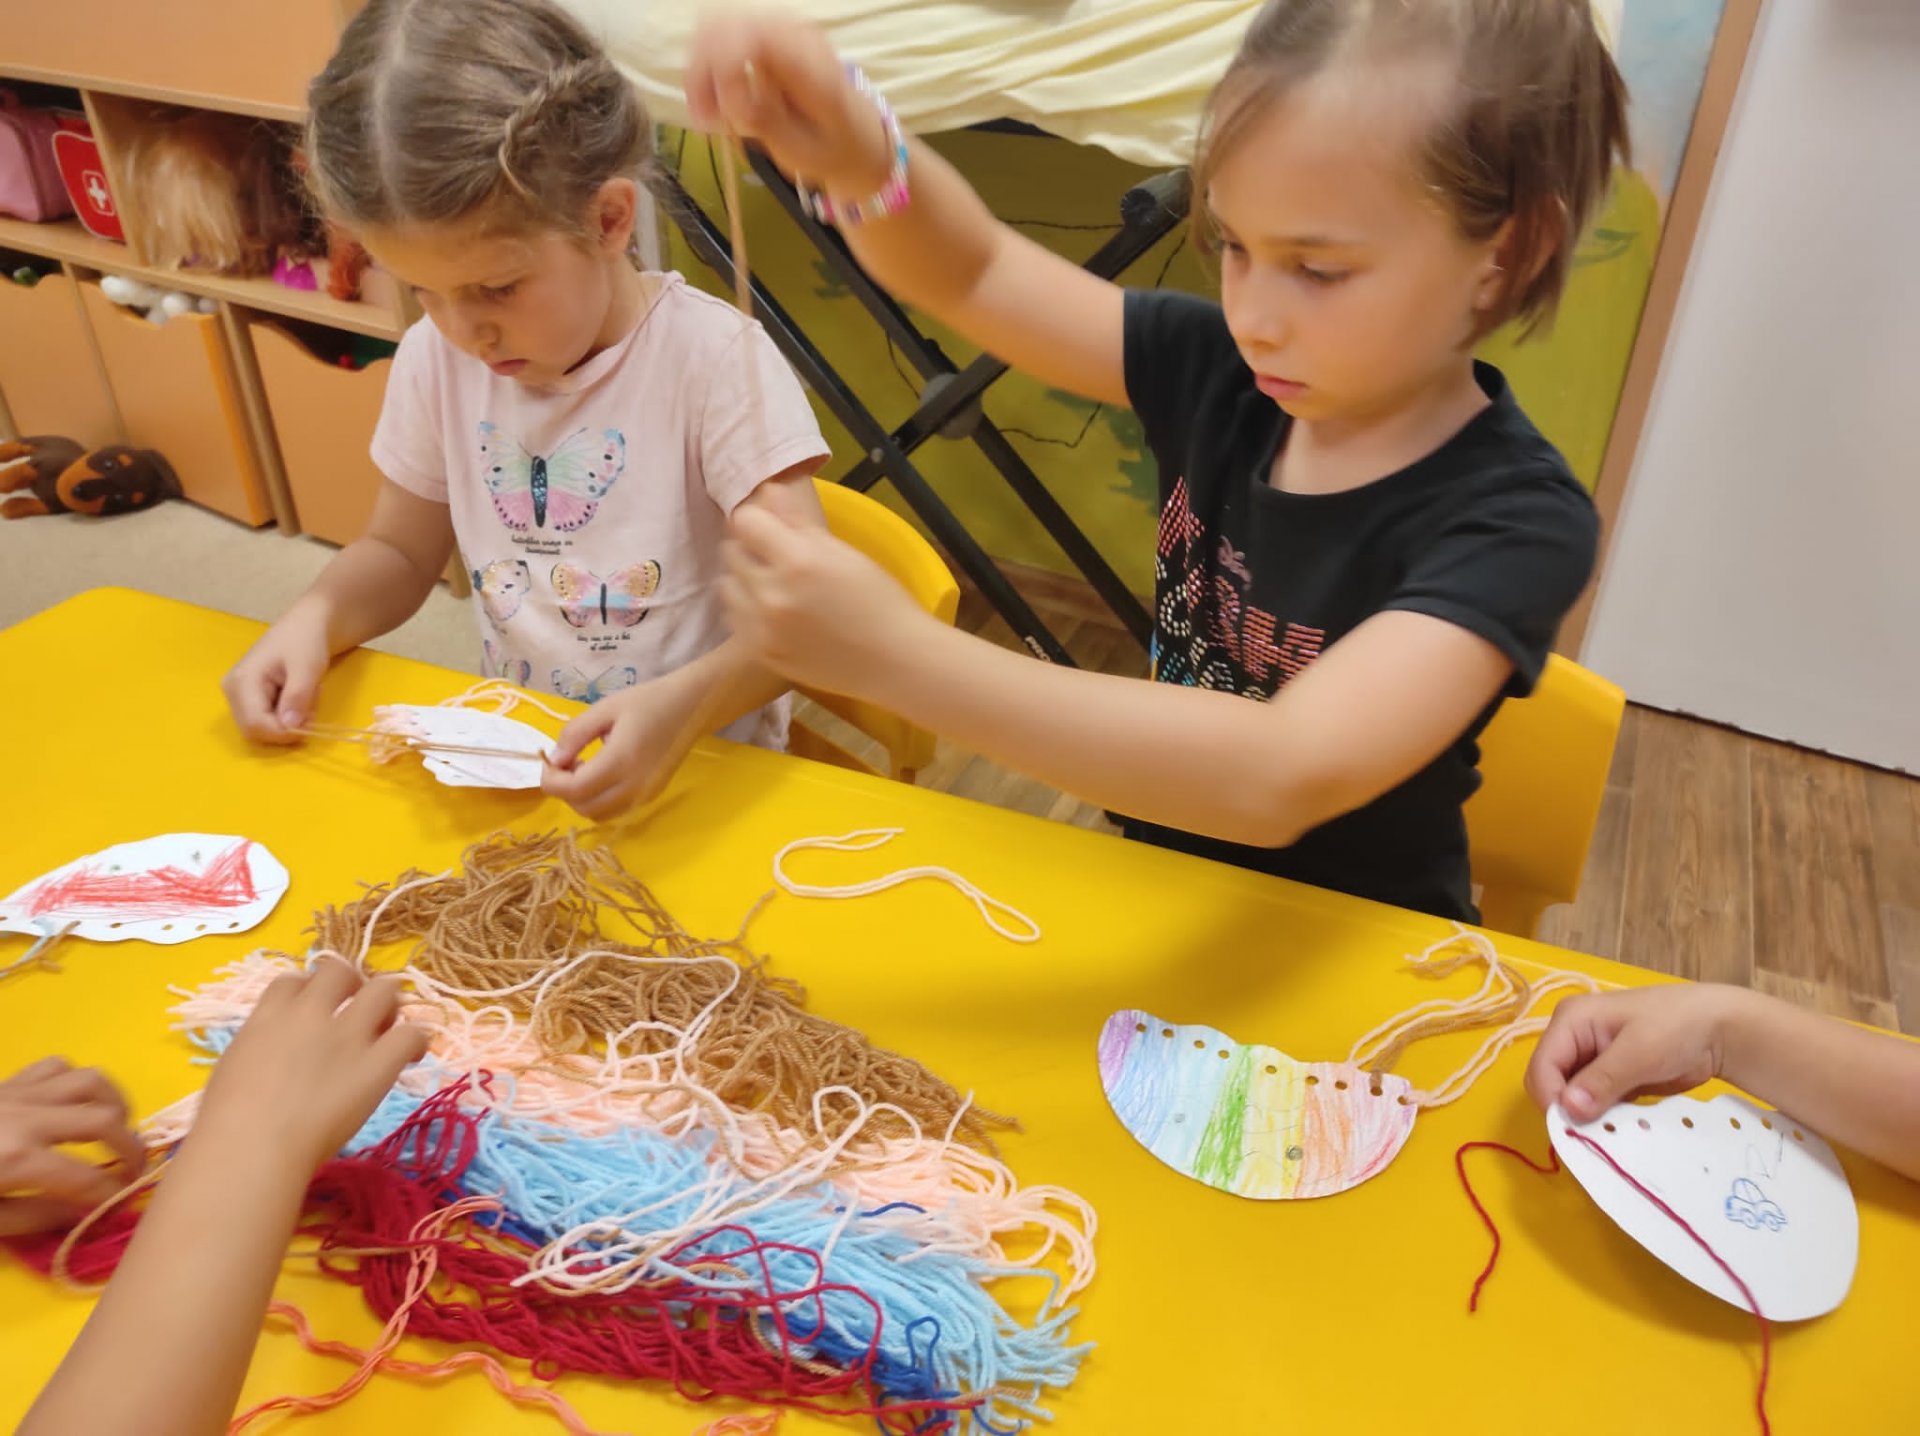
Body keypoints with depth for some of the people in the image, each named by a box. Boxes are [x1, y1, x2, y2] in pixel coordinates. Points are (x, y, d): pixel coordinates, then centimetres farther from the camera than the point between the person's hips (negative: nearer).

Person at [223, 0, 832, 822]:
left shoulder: (712, 358, -18)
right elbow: (399, 551, 14)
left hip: (701, 765, -3)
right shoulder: (435, 360, 0)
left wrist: (685, 706, -39)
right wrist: (315, 618, -7)